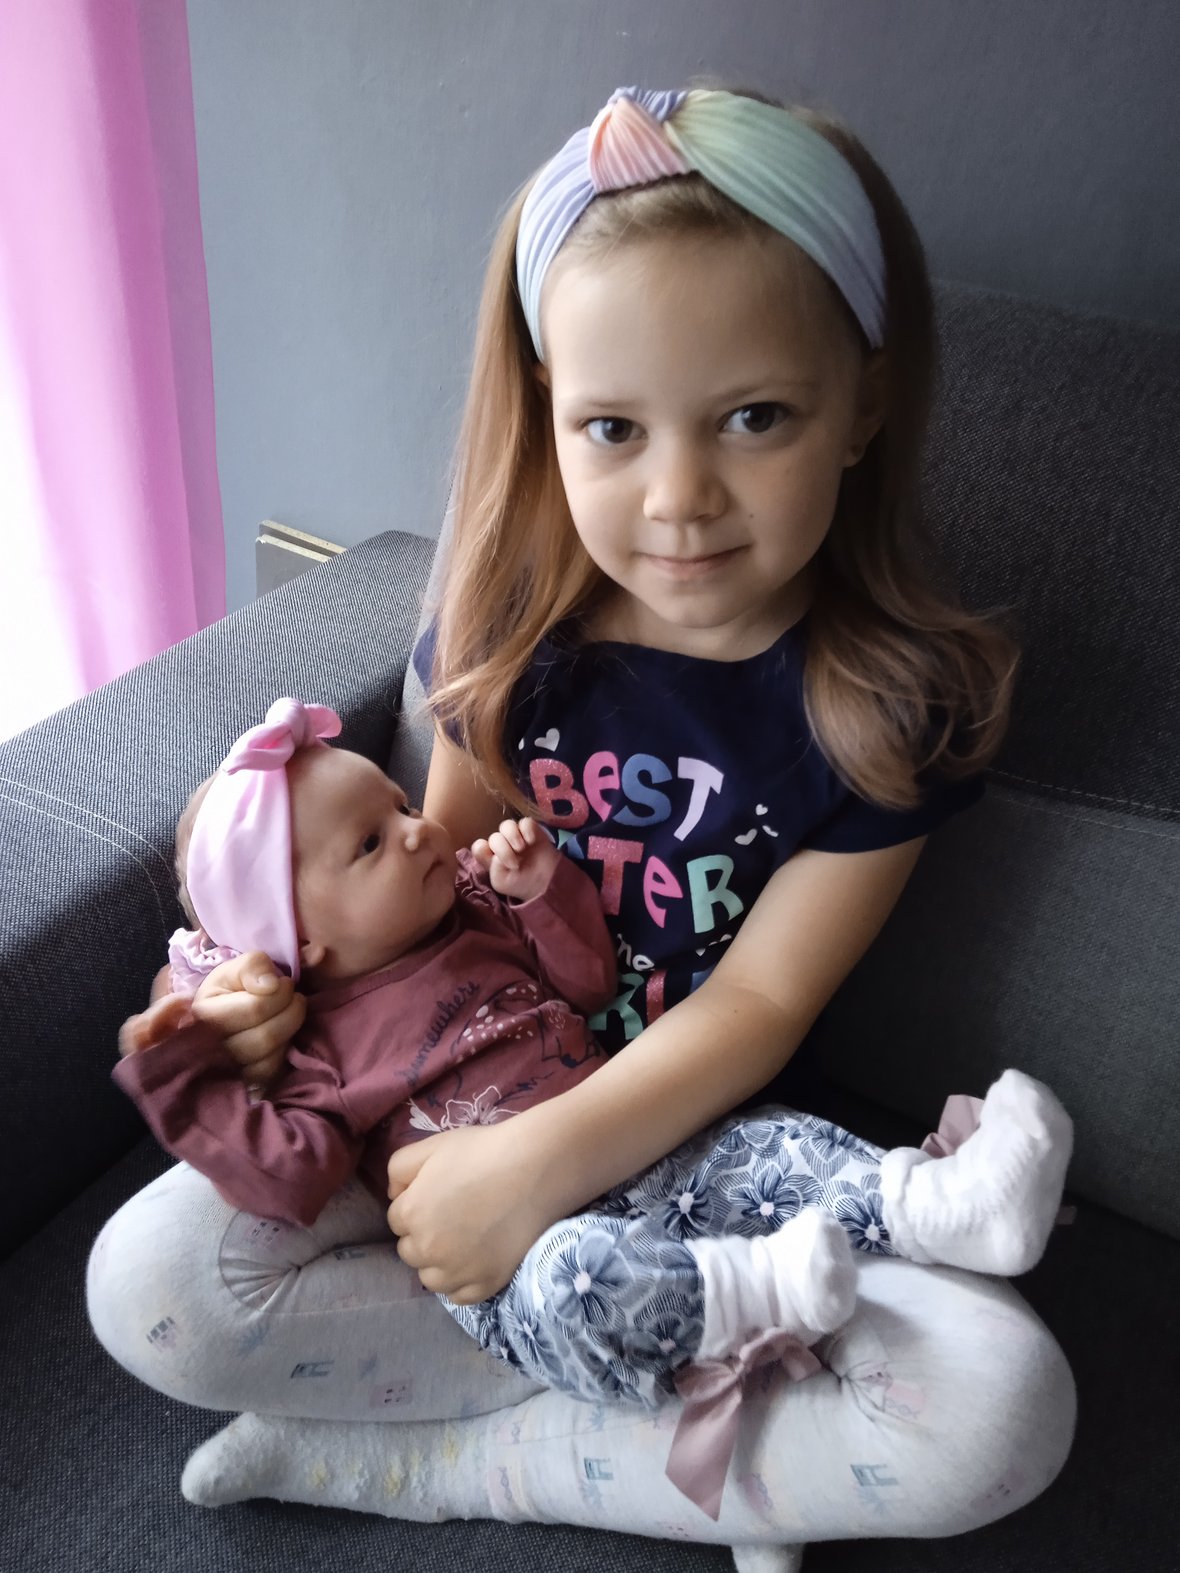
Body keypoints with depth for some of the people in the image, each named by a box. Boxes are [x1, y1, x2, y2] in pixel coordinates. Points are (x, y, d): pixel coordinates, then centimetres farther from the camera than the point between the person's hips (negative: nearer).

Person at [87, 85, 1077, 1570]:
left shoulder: (889, 699, -15)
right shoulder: (504, 630, -8)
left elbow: (754, 1006, -15)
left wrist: (538, 1165, -23)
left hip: (693, 1132, -1)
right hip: (460, 1086, 2)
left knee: (1007, 1408, -23)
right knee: (143, 1285, -18)